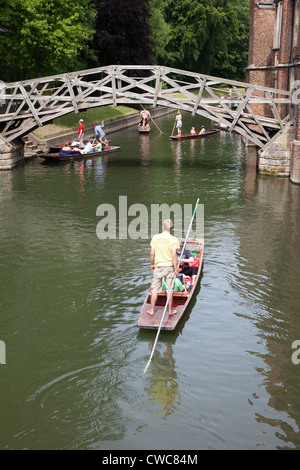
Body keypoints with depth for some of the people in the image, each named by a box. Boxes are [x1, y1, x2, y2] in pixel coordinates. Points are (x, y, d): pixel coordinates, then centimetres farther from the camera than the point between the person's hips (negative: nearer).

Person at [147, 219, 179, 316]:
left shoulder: (155, 237, -6)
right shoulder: (173, 240, -12)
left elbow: (152, 253, -3)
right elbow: (174, 256, -14)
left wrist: (152, 264, 12)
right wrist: (176, 269, -5)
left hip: (158, 266, 1)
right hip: (169, 267, -1)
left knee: (155, 289, 11)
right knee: (169, 289, 10)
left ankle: (152, 310, 17)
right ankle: (170, 310, 20)